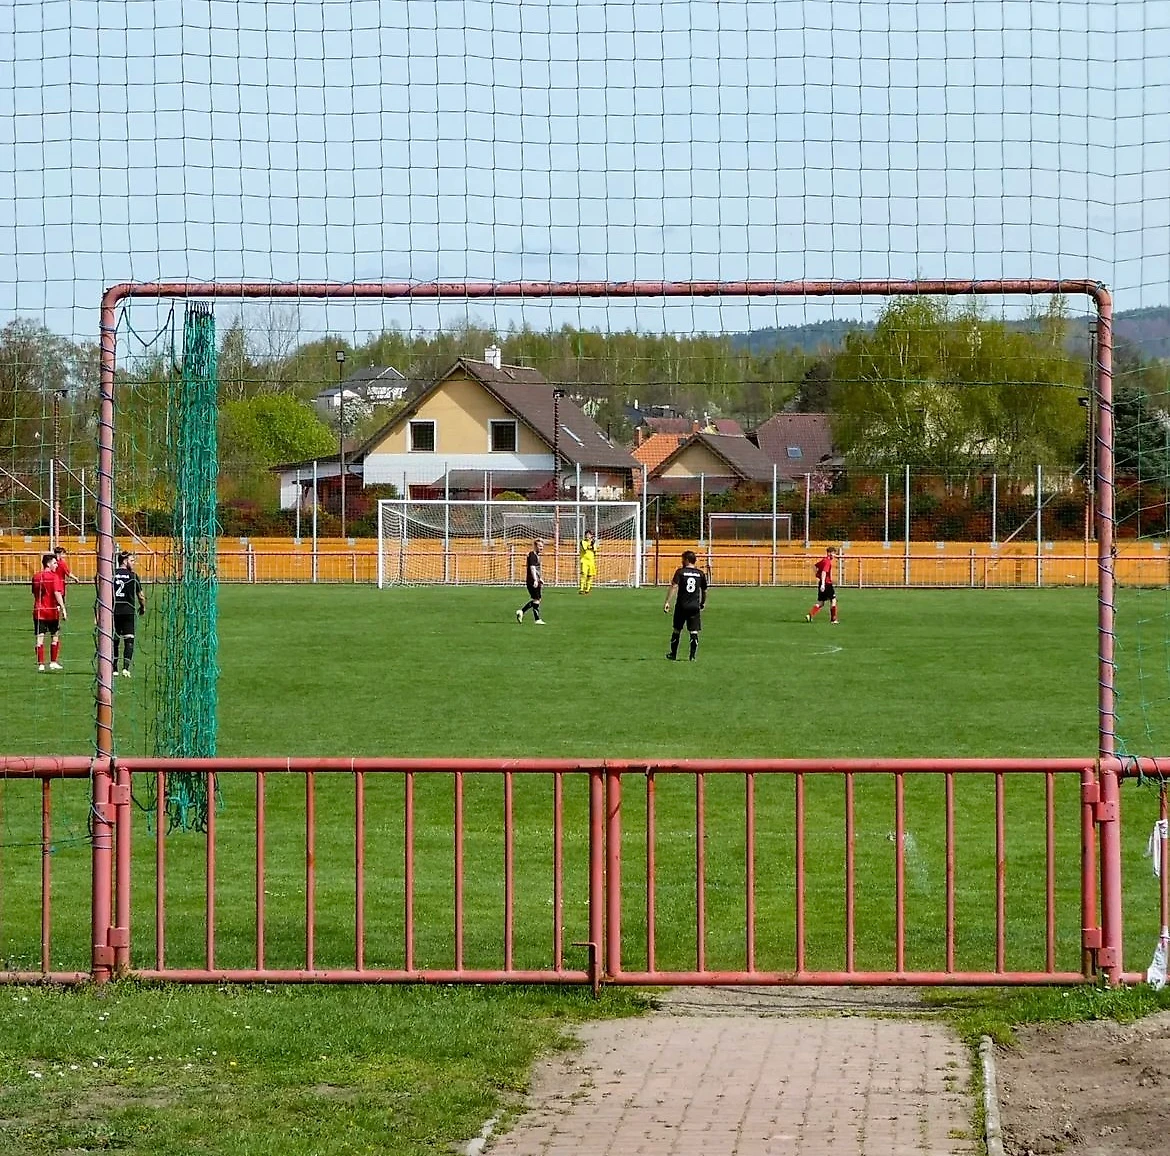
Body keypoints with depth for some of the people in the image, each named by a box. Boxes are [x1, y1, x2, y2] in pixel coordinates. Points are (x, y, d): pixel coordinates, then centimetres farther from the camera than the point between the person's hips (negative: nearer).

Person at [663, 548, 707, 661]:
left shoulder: (680, 571, -4)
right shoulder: (700, 573, 5)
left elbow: (673, 586, -13)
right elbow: (704, 591, 14)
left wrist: (667, 602, -15)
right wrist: (703, 603, 31)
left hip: (681, 605, -1)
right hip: (695, 606, 1)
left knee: (676, 630, 12)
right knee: (694, 631, 1)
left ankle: (673, 655, 19)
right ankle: (693, 656, -5)